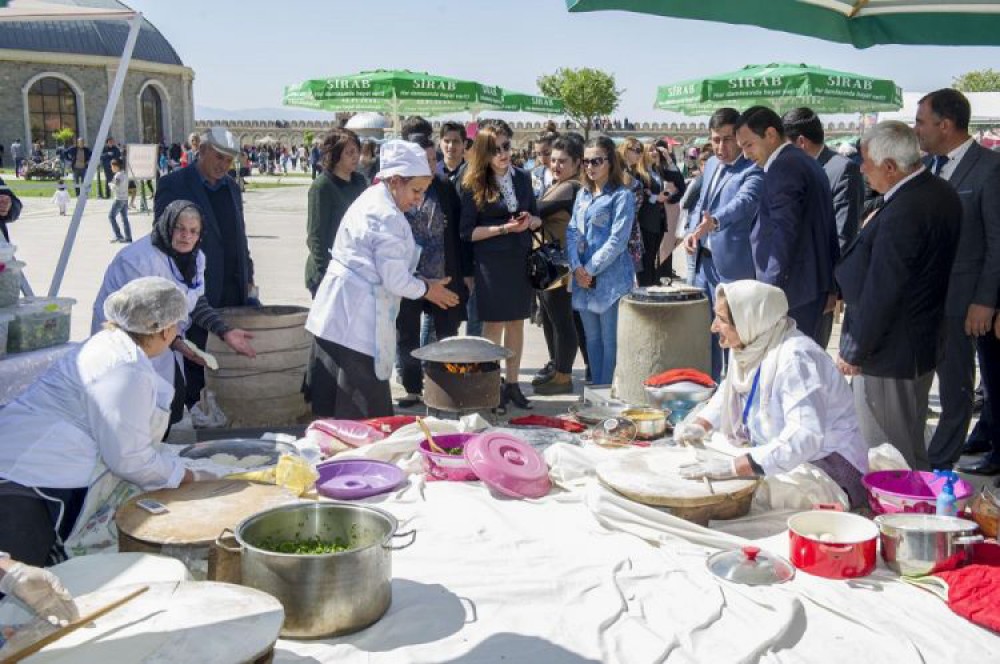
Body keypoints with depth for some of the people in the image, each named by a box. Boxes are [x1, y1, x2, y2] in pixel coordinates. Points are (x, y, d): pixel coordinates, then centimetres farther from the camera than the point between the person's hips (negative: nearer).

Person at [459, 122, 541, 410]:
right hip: (491, 264, -4)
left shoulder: (523, 178, 4)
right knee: (494, 325, 2)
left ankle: (512, 384, 21)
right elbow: (468, 231, -9)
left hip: (521, 260, 4)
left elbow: (536, 217, 13)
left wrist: (530, 221, -10)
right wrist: (504, 228, -18)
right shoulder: (473, 185, -8)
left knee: (516, 323, 10)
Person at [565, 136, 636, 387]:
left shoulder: (622, 195, -6)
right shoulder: (583, 195, 14)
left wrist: (591, 269, -14)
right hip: (582, 278, 6)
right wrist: (576, 267, -7)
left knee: (610, 341, -1)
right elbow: (572, 231, 8)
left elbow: (618, 240, -13)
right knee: (592, 338, 13)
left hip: (611, 278, -6)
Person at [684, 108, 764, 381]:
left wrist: (714, 222, -51)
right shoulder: (711, 164, 13)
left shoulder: (753, 171, -14)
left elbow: (743, 201, -32)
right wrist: (691, 231, 4)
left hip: (730, 264, -8)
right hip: (701, 260, 8)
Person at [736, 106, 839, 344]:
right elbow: (828, 227, 20)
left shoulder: (783, 166, -13)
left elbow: (784, 232, -20)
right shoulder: (808, 163, 18)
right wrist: (830, 286, 23)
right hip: (815, 284, 10)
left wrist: (770, 291, -19)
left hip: (791, 289, -10)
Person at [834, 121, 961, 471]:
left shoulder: (901, 213, -27)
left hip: (889, 354, -10)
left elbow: (880, 293, -25)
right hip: (925, 341, 11)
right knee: (912, 443, 25)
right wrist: (873, 229, 5)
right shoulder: (942, 193, 4)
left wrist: (855, 352, -16)